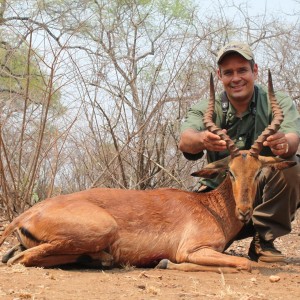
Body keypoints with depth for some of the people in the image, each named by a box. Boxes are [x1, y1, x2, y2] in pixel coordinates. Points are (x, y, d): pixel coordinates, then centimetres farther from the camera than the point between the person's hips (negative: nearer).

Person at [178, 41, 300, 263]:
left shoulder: (278, 103, -6)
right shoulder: (207, 109, -3)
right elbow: (185, 141, -24)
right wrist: (202, 140, -50)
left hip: (265, 196, 0)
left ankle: (264, 240, -11)